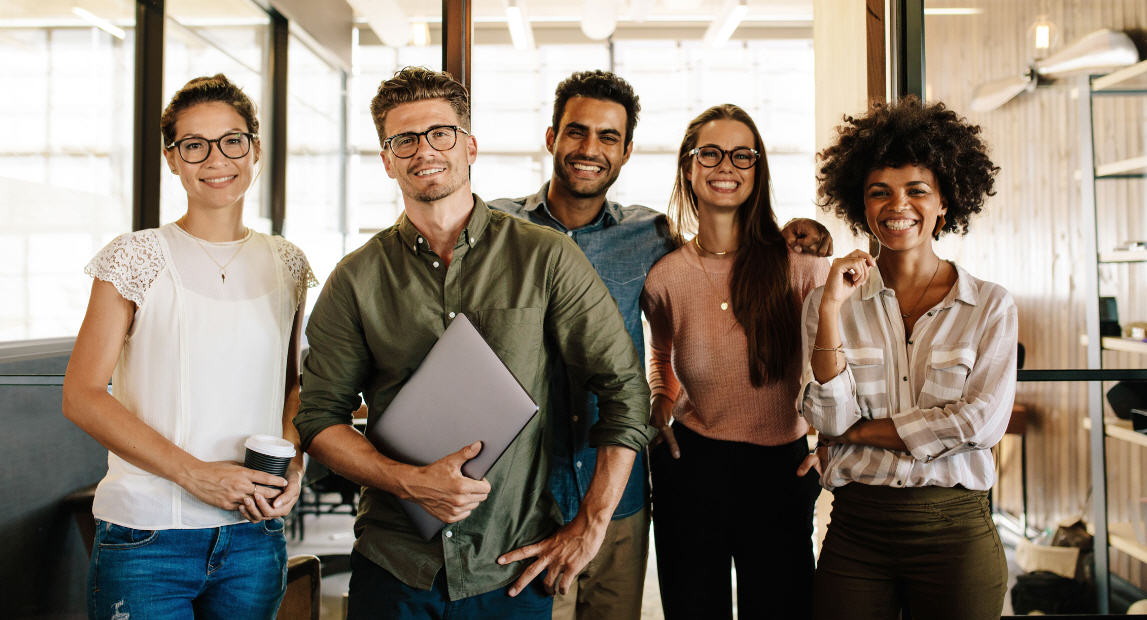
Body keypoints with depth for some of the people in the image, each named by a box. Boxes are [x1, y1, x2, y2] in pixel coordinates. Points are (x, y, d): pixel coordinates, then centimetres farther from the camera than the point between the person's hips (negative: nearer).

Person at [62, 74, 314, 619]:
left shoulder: (286, 264, 6)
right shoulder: (138, 258, -5)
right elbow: (82, 395, -8)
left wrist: (293, 462, -3)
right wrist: (195, 473, -16)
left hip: (255, 537, 4)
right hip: (146, 535, -3)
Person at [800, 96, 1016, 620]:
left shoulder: (991, 306, 0)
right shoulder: (828, 303, 2)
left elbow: (982, 421, -9)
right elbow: (828, 419, -7)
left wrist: (861, 430, -8)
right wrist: (832, 310, -15)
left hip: (955, 532, 0)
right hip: (855, 528, 1)